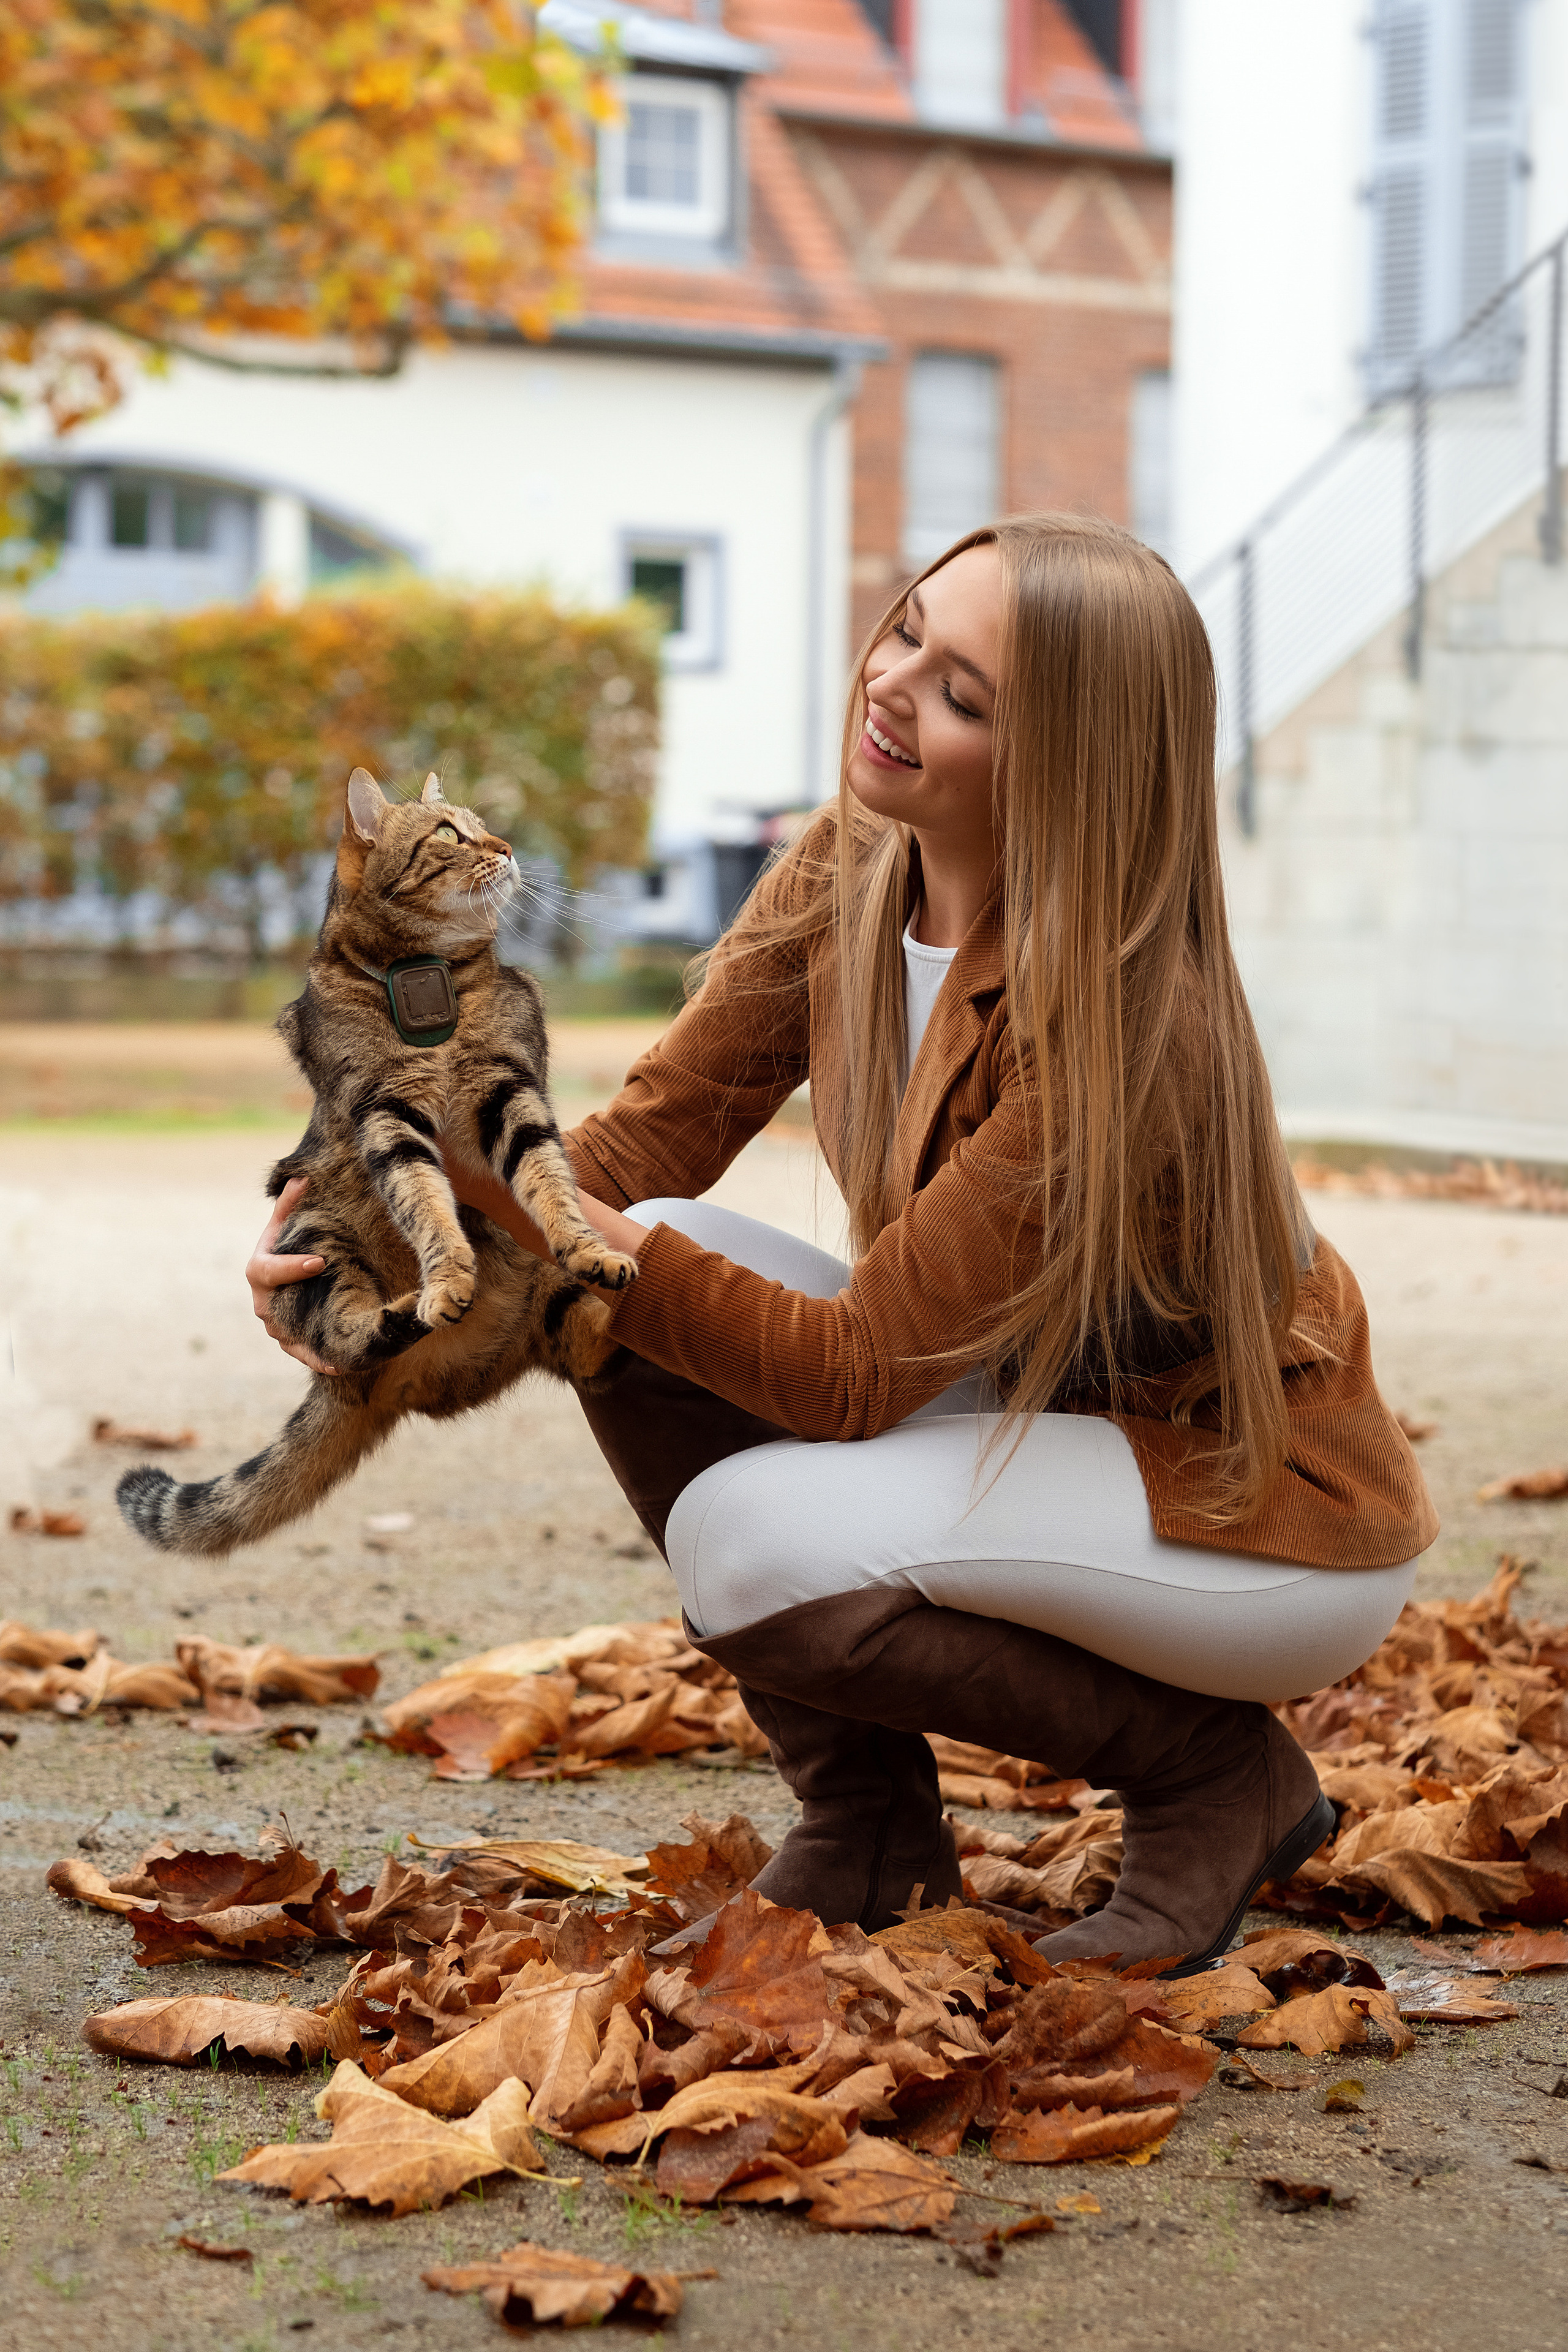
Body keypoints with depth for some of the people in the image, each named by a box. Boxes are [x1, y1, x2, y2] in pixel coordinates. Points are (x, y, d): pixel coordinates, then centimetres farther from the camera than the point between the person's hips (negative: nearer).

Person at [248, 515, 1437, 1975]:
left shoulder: (1119, 1027, -30)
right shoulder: (845, 878, -8)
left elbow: (858, 1372, -27)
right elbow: (645, 1140, -6)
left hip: (1271, 1513, -7)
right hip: (1028, 1407, 8)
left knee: (750, 1538, -28)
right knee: (648, 1291, -13)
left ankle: (1218, 1776, -4)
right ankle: (866, 1829, 1)